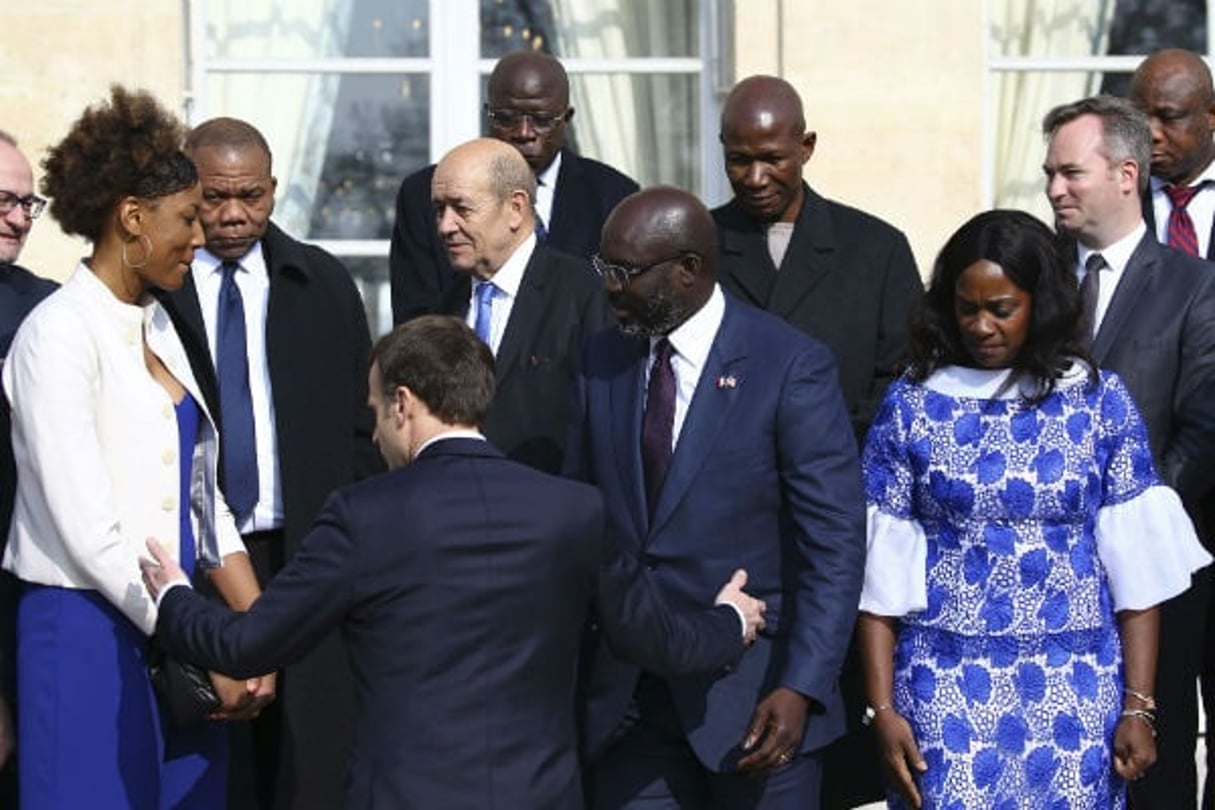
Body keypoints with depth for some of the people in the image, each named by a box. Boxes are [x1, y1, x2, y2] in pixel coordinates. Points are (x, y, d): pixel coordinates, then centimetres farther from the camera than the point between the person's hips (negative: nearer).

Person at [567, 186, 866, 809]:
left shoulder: (791, 367, -10)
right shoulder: (600, 360, 5)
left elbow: (836, 544, -11)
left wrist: (802, 688, -19)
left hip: (753, 696, -4)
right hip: (627, 695, 4)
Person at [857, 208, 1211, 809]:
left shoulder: (1100, 401, 1)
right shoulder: (910, 405, 0)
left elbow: (1136, 567, 0)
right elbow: (880, 568, 0)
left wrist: (1138, 706, -5)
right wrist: (883, 709, -5)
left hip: (1077, 688, 0)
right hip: (945, 686, 0)